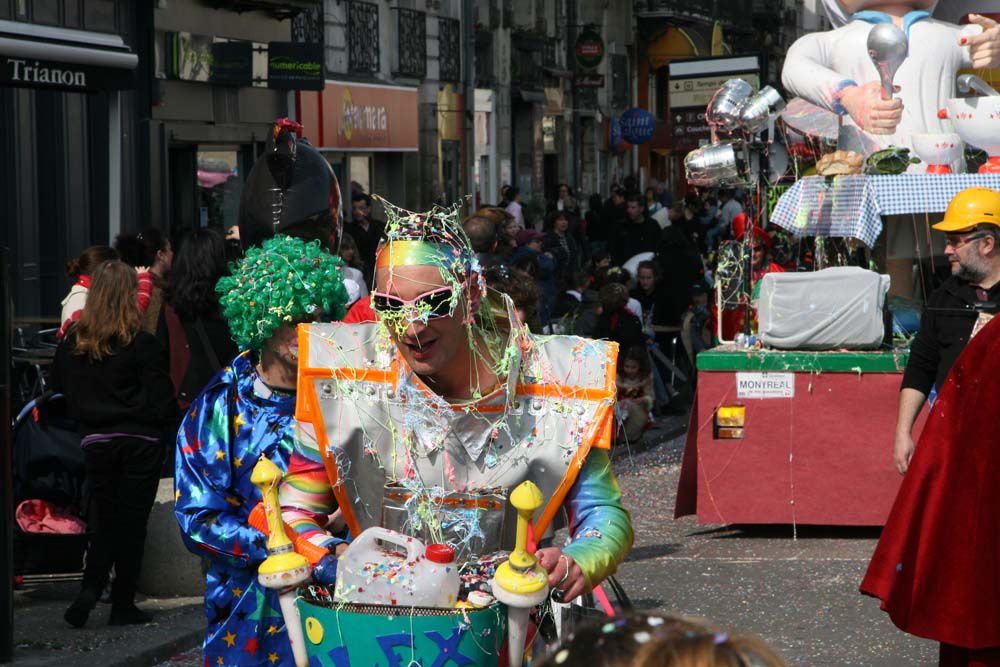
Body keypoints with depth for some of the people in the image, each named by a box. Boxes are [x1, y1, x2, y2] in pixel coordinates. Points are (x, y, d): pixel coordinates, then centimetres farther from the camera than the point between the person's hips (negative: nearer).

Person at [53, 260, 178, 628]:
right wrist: (170, 417, 8)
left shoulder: (72, 342, -2)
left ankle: (90, 590, -6)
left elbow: (59, 390, 9)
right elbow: (161, 401, -10)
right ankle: (122, 604, 9)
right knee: (131, 523, 6)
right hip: (139, 442, -3)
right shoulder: (142, 344, -13)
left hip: (95, 442, 3)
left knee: (105, 523, 14)